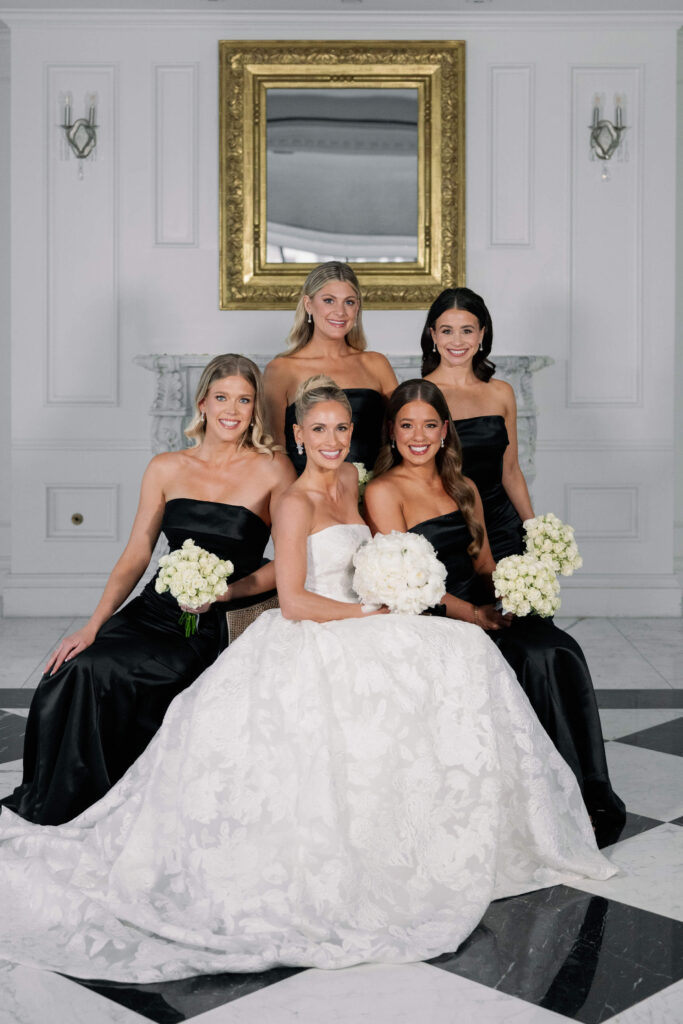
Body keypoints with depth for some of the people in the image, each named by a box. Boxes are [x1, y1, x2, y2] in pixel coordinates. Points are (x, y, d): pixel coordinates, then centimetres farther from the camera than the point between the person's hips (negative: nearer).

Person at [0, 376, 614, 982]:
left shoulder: (349, 481, 11)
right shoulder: (296, 503, -14)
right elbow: (294, 602, -19)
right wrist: (371, 613, -13)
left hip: (349, 635, 9)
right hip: (305, 647, -9)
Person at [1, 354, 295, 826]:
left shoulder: (273, 469, 0)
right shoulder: (167, 469, 9)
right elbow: (135, 557, 9)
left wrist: (224, 592, -14)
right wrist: (92, 626, -3)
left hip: (219, 627, -4)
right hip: (155, 610, 4)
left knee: (97, 672, -25)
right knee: (74, 669, -23)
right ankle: (47, 805, -1)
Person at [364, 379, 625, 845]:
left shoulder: (463, 489, 20)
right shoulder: (384, 491, -1)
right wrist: (473, 613, -20)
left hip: (485, 612, 6)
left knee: (561, 651, -24)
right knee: (539, 656, -28)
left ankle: (590, 797, -20)